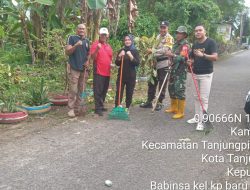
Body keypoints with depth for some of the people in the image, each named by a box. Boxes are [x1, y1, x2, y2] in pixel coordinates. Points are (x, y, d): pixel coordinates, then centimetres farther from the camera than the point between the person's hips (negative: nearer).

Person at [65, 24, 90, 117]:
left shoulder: (87, 41, 14)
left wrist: (87, 61, 5)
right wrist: (76, 45, -25)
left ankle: (77, 108, 19)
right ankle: (71, 109, 0)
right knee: (73, 90, -9)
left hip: (83, 68, 6)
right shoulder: (72, 38, -3)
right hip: (74, 68, -6)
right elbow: (67, 52, -10)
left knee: (80, 90, 10)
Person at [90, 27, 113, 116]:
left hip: (107, 72, 7)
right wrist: (97, 49, -26)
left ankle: (101, 106, 23)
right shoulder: (95, 44, -3)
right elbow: (92, 57, -12)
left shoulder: (109, 46, 17)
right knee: (98, 91, -6)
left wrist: (111, 64, 9)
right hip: (98, 72, -7)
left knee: (104, 91, 12)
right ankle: (98, 108, -3)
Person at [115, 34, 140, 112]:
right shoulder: (121, 51, 6)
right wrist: (120, 56, -14)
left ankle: (127, 108, 15)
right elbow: (117, 63, 2)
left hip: (131, 76, -1)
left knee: (129, 93, 4)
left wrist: (131, 56, -20)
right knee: (119, 92, -4)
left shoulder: (135, 51, 2)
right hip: (121, 75, 1)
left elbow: (137, 63, -9)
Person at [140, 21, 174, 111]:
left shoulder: (169, 38, -7)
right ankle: (149, 101, 20)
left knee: (162, 85, 1)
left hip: (164, 64, -7)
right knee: (152, 83, 10)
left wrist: (153, 51, -20)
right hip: (155, 63, 7)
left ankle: (160, 103, 11)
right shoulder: (158, 37, 15)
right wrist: (150, 51, 5)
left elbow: (165, 50, -19)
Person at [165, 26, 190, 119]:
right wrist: (170, 54, 13)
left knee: (179, 90, -8)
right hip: (174, 69, 10)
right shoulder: (176, 44, 16)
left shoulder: (185, 45, -12)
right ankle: (174, 107, 30)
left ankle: (180, 112, -1)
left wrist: (172, 55, -36)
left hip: (181, 71, -10)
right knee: (171, 88, 16)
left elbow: (182, 58, -26)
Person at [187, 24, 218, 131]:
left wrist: (203, 55, -33)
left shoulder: (211, 42, -9)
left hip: (206, 74, -7)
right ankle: (197, 117, 23)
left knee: (203, 98, -7)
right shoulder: (195, 45, 12)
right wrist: (190, 62, -1)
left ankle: (202, 121, -3)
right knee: (197, 97, 13)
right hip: (196, 74, 7)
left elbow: (215, 57, -19)